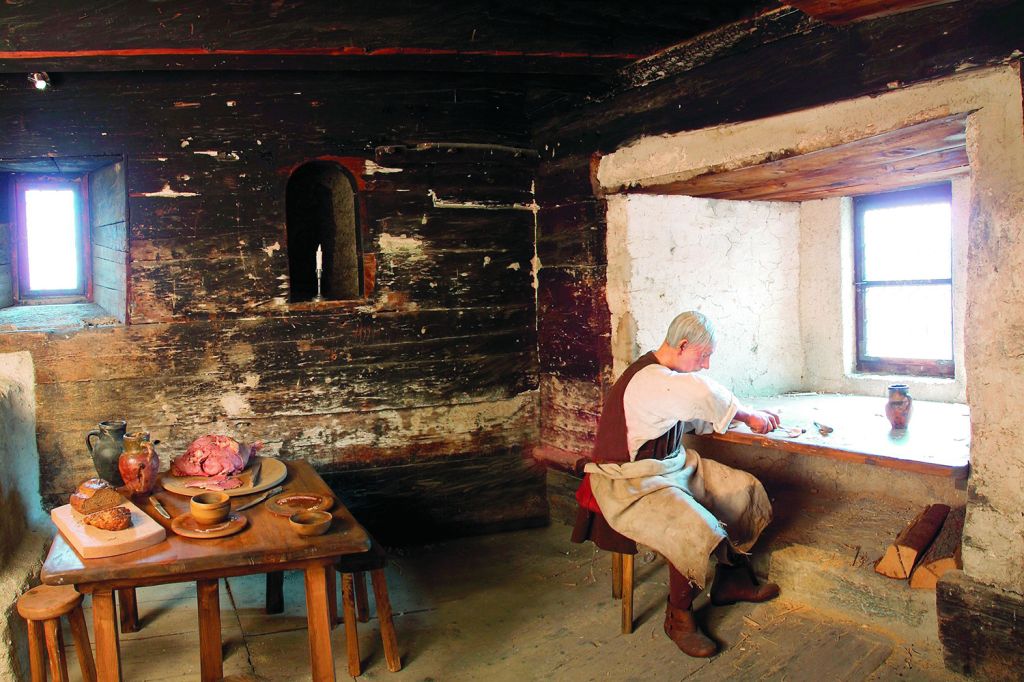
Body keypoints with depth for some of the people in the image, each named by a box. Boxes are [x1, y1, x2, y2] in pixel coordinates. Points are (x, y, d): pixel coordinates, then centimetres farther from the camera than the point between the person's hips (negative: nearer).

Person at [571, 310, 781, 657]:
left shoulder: (669, 377, 8)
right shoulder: (649, 380, -24)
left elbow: (696, 419, 19)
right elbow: (705, 397, -34)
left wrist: (750, 416, 5)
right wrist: (750, 416, -16)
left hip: (673, 466, 11)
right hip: (629, 485, -11)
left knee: (745, 491, 10)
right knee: (697, 533, -30)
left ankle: (731, 581, 26)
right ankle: (678, 616, -3)